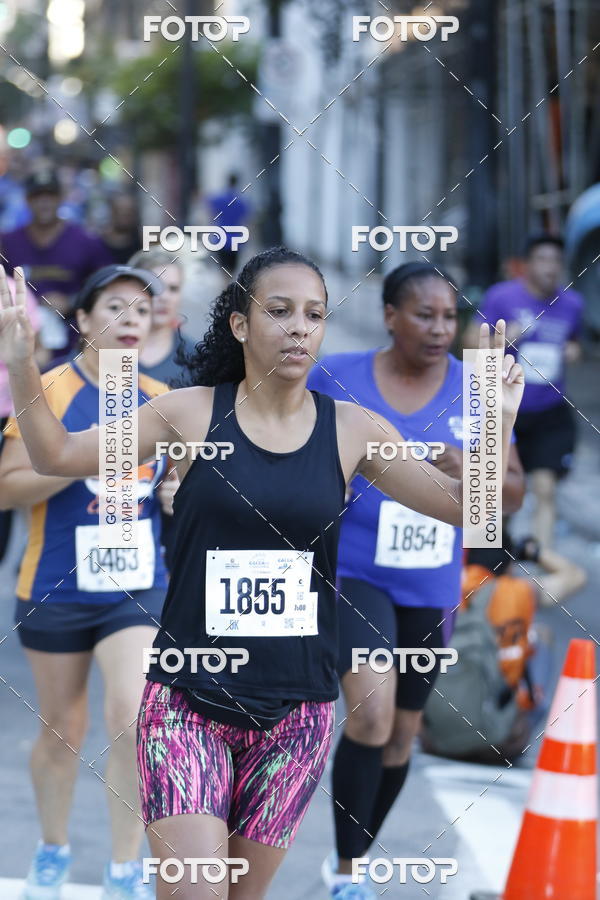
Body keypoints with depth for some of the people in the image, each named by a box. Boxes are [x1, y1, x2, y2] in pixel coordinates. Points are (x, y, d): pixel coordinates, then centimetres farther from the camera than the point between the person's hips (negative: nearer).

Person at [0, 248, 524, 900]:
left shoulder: (350, 430, 2)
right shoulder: (193, 413, -2)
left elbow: (466, 506, 4)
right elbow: (57, 455, 0)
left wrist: (499, 420, -12)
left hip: (295, 710, 2)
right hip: (189, 699, -2)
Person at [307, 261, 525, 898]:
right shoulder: (336, 377, -6)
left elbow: (514, 493, 2)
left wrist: (464, 468, -17)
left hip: (430, 584, 4)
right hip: (353, 571, -4)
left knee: (401, 733, 15)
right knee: (371, 715, -22)